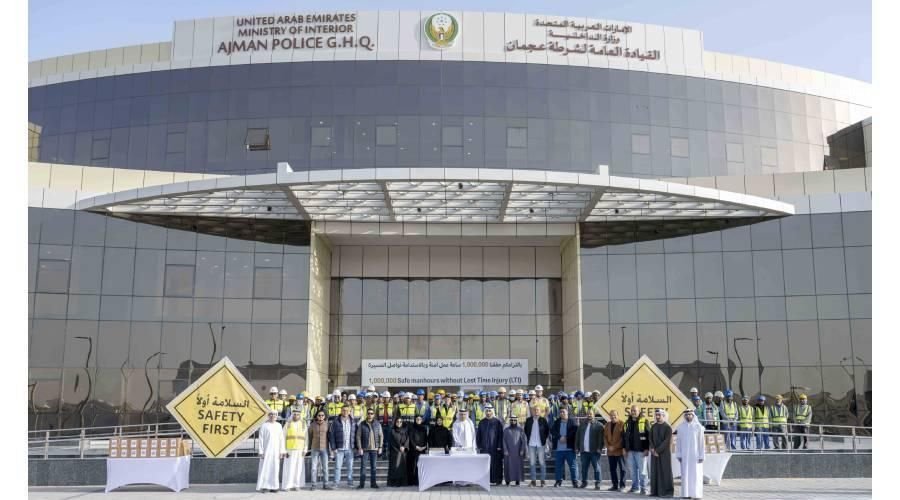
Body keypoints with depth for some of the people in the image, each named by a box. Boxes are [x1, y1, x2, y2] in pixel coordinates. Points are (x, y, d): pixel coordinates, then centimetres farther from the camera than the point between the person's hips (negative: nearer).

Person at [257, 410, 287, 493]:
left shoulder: (279, 426, 7)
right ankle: (263, 486, -1)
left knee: (275, 468, 3)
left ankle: (273, 486, 8)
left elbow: (281, 439, 7)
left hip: (276, 450, 3)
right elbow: (260, 439, -4)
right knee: (265, 468, -5)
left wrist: (282, 451, 2)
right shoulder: (264, 426, -3)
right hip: (266, 450, -3)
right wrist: (260, 451, -10)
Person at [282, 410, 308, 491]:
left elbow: (305, 438, 3)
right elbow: (284, 437, -1)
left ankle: (296, 485, 9)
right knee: (289, 467, -5)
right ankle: (287, 486, 0)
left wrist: (305, 450, -5)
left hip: (299, 449, 2)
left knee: (298, 467, 2)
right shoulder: (287, 424, 0)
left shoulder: (303, 424, 4)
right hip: (289, 449, -2)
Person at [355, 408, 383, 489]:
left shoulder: (377, 424, 4)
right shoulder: (362, 424, -1)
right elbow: (358, 436, -2)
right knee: (363, 466, -1)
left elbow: (381, 436, 7)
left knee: (373, 466, 7)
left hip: (374, 449, 1)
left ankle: (373, 483, 14)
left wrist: (380, 447, 0)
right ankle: (362, 484, 5)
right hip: (364, 449, -1)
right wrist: (359, 448, -8)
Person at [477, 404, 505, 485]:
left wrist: (499, 447, -8)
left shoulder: (498, 422, 1)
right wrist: (479, 446, 4)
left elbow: (501, 435, -1)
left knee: (495, 464, -2)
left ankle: (495, 480, 5)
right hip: (484, 448, 3)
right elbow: (478, 435, 12)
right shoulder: (482, 422, 10)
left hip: (495, 448, -2)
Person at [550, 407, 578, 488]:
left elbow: (574, 431, -8)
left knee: (572, 465, -2)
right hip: (558, 448, 3)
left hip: (569, 448, -3)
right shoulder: (556, 422, 13)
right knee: (559, 466, 6)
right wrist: (560, 437, -14)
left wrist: (566, 437, -15)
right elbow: (552, 431, 0)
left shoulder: (572, 422, 5)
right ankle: (558, 481, 14)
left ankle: (575, 482, 3)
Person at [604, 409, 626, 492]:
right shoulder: (607, 425, 14)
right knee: (612, 469, 10)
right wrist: (608, 446, -4)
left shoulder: (622, 424, -6)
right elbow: (605, 437, 13)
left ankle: (622, 486, 2)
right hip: (610, 451, 6)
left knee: (622, 469, -2)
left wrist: (614, 447, -14)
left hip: (619, 451, -6)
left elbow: (623, 438, -11)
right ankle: (615, 485, 17)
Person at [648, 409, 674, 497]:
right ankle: (656, 491, 7)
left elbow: (667, 441, -14)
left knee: (665, 471, -4)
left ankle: (668, 492, 1)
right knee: (655, 471, 3)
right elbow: (650, 439, 4)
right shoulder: (653, 426, 9)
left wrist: (658, 450, -16)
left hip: (664, 452, -5)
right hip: (655, 453, 5)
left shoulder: (668, 427, -7)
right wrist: (652, 449, -12)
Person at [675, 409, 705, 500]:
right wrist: (678, 455, 0)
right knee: (685, 474, 2)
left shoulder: (698, 427, -5)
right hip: (685, 454, 2)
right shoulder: (680, 427, 2)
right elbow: (678, 442, 5)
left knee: (696, 474, -2)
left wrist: (702, 456, -9)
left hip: (695, 454, -2)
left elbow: (702, 442, -4)